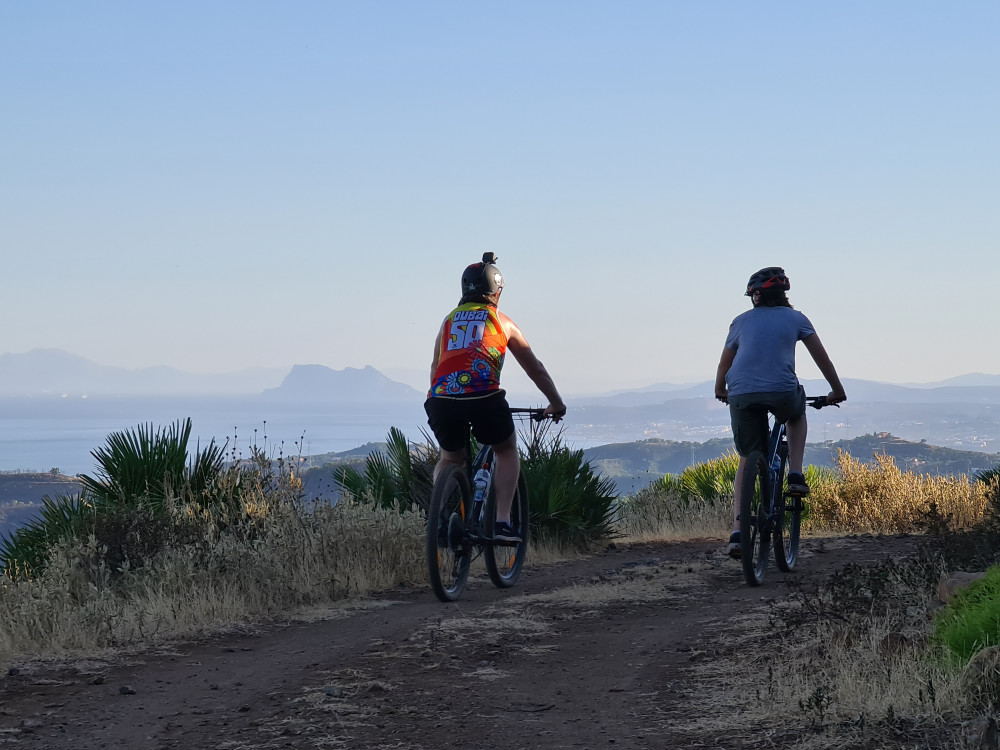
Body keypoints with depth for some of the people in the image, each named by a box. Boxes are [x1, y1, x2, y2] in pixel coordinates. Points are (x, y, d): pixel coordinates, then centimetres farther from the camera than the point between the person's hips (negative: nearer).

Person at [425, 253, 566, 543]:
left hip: (440, 399, 3)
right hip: (484, 399, -3)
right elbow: (535, 368, 28)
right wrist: (556, 404, 41)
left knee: (450, 459, 29)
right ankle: (502, 522, 10)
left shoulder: (449, 320, 27)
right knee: (507, 451, 25)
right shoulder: (502, 321, 20)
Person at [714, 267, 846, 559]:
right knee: (797, 415, 36)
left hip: (741, 395, 1)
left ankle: (737, 532, 0)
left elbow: (724, 365, 26)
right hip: (781, 392, -1)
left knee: (747, 460, 14)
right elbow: (821, 357, 18)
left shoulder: (742, 321, 19)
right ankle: (795, 475, 15)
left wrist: (721, 392, 45)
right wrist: (837, 390, 30)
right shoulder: (795, 318, 15)